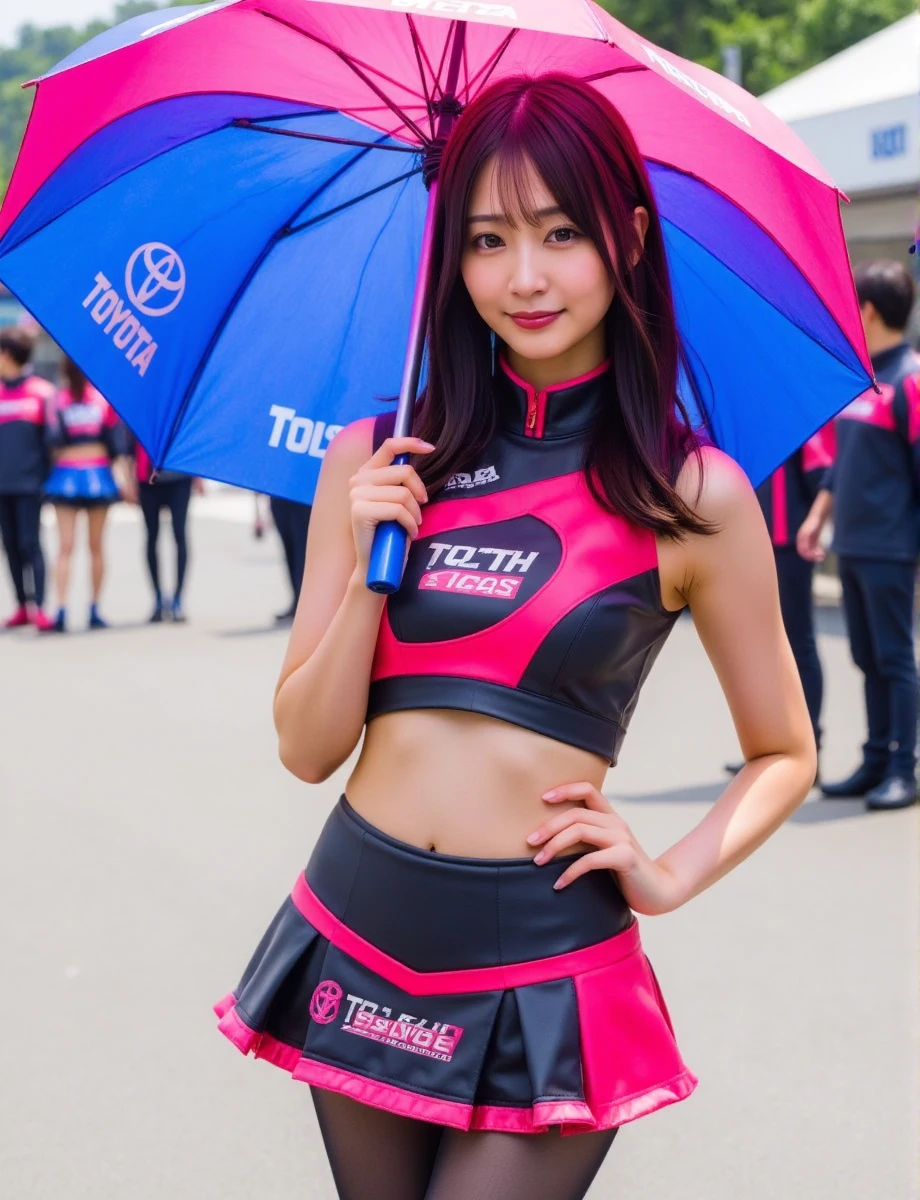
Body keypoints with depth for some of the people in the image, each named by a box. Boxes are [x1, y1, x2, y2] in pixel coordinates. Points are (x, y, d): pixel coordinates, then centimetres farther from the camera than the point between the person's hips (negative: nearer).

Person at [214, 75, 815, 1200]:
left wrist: (672, 875, -7)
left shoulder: (694, 498, -5)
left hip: (541, 973, -3)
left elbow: (783, 754, 7)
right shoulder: (376, 460, 2)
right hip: (355, 942, 3)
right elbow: (308, 748, 1)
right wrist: (376, 562, -11)